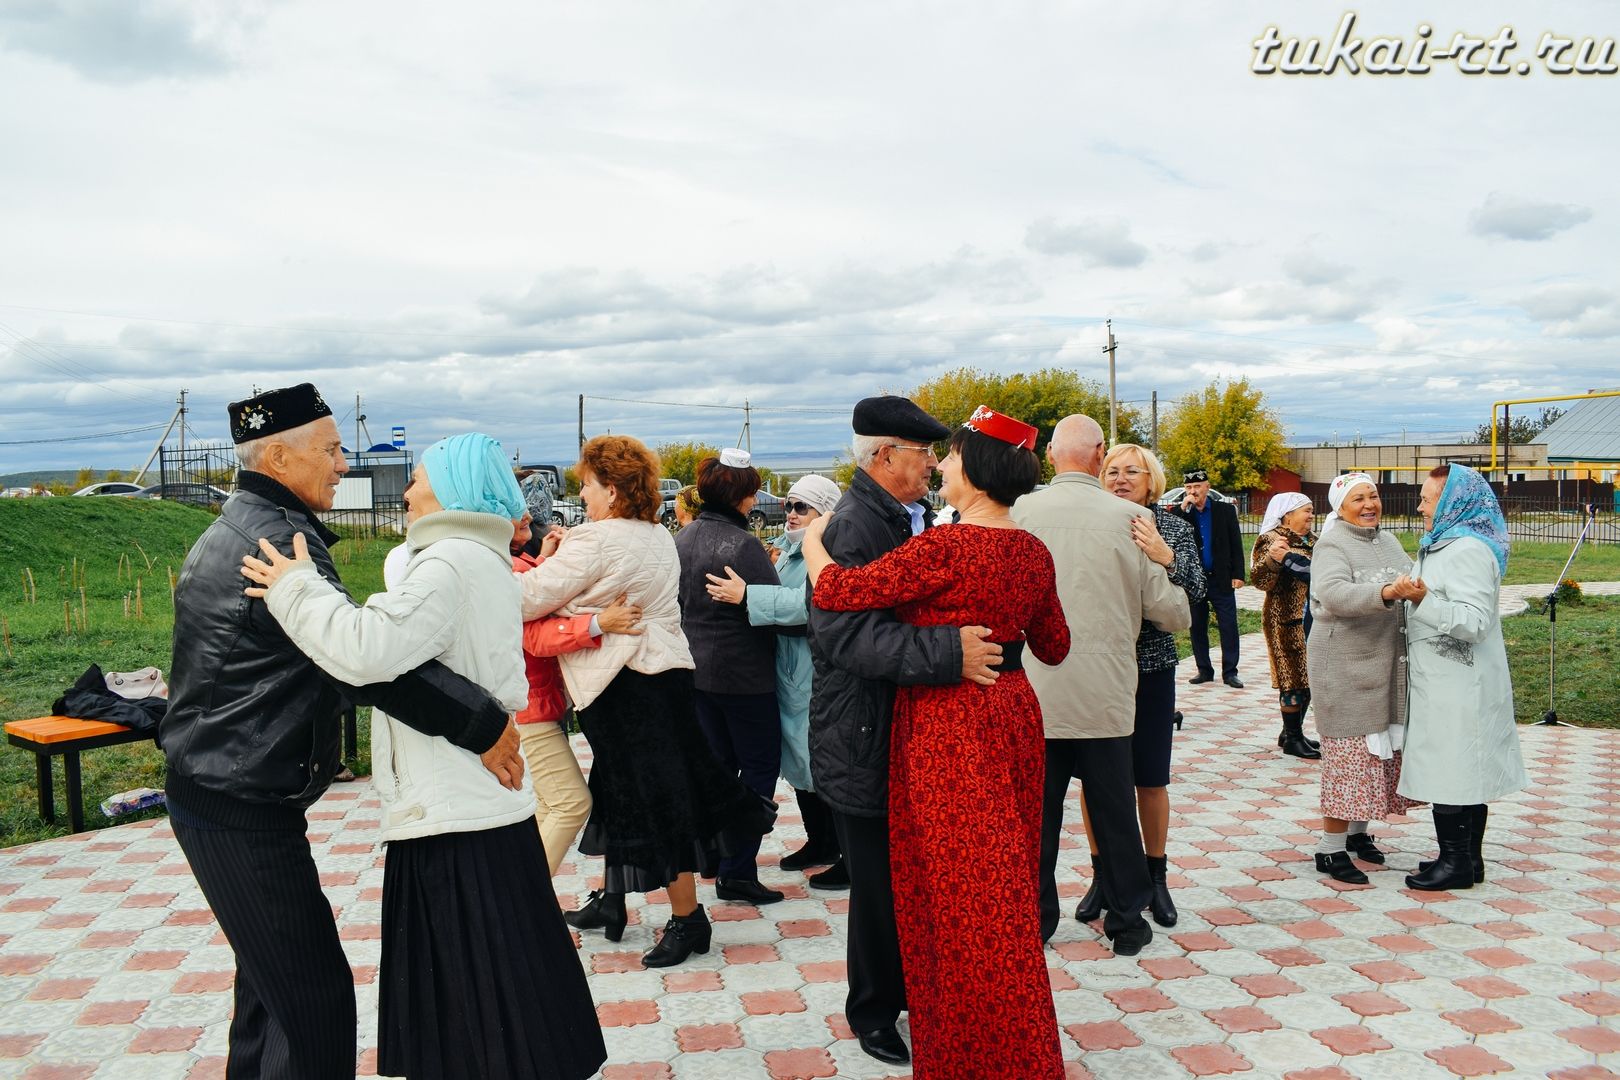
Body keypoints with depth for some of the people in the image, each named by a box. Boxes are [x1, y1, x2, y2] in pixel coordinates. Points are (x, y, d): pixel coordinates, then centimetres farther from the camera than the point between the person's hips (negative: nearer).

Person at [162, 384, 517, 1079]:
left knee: (271, 979, 23)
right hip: (244, 810, -11)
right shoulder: (278, 539, -20)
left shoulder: (232, 532, 14)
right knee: (314, 996, -6)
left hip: (211, 791, 11)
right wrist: (482, 724, -27)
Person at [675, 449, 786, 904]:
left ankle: (716, 856, 28)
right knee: (761, 764, 3)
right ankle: (737, 871, 1)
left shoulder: (681, 540, 4)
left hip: (696, 670, 8)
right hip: (743, 673, -8)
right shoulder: (743, 545, -19)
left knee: (720, 763, 19)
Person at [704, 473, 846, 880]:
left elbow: (808, 602, -30)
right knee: (798, 760, 18)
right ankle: (819, 843, 34)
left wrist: (746, 595, -30)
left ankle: (849, 857, 9)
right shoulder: (788, 550, 13)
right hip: (788, 673, 10)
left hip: (817, 675, -10)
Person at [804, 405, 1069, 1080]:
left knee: (961, 897, 5)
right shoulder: (1033, 552, 3)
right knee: (1005, 889, 20)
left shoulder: (944, 547, -20)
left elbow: (836, 593, -19)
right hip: (1012, 715, 8)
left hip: (949, 728, -8)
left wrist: (812, 541, 1)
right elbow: (1053, 646, 15)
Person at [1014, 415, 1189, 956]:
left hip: (1034, 691, 0)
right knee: (1113, 810, 12)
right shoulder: (1129, 517, -6)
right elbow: (1169, 610, -2)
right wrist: (1180, 606, 21)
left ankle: (1033, 920, 21)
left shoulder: (1021, 512, -6)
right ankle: (1125, 921, 24)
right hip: (1104, 693, 0)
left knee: (1036, 811, 11)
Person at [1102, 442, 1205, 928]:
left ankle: (1155, 876, 25)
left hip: (1150, 666, 0)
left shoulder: (1173, 528, 2)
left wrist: (1166, 558, -28)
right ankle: (1102, 874, 24)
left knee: (1151, 778, 7)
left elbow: (1195, 591, -11)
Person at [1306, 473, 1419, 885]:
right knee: (1349, 752, -5)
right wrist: (1384, 593, -41)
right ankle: (1330, 850, 4)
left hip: (1388, 666, 8)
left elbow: (1412, 583, 24)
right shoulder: (1333, 546, -10)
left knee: (1382, 751, 14)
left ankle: (1358, 831, 30)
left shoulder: (1388, 542, 13)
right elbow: (1333, 592, -28)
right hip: (1346, 669, -8)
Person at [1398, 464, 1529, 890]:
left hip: (1458, 687, -10)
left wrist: (1424, 601, -32)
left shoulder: (1469, 550, -17)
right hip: (1445, 683, 10)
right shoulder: (1443, 545, 16)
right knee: (1464, 773, 15)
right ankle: (1467, 859, 22)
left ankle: (1457, 863, 4)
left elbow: (1475, 620, -25)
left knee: (1450, 774, -4)